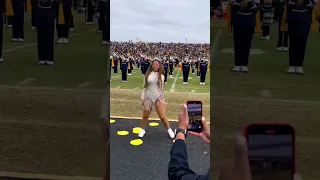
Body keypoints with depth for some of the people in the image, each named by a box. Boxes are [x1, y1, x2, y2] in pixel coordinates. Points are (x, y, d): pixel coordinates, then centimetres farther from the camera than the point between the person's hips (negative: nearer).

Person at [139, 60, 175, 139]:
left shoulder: (161, 76, 0)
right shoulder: (148, 75, 1)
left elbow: (161, 88, 8)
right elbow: (145, 87, 6)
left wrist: (163, 99, 8)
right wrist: (142, 97, 1)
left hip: (158, 97, -1)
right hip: (148, 97, 1)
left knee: (163, 116, -3)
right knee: (145, 115, 8)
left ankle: (169, 130, 17)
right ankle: (142, 130, 29)